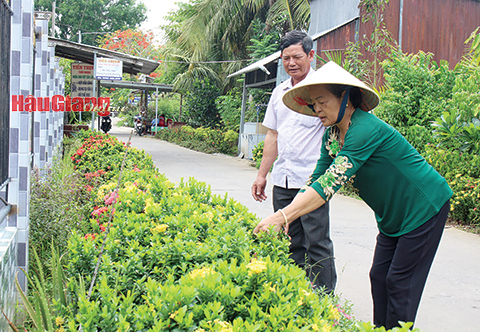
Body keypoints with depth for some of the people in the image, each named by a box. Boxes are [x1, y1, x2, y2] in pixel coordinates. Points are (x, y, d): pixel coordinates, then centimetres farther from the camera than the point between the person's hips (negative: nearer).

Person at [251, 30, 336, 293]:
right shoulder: (279, 92, 15)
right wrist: (262, 175, 19)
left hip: (312, 180, -6)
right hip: (282, 181, 6)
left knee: (317, 245, -5)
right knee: (291, 243, 11)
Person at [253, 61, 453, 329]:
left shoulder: (366, 129, -29)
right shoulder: (332, 135, -1)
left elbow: (330, 183, -37)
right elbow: (316, 181, -2)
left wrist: (282, 217, -41)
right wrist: (279, 218, -15)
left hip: (424, 207, -8)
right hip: (392, 215, 8)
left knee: (400, 282, -4)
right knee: (379, 277, 7)